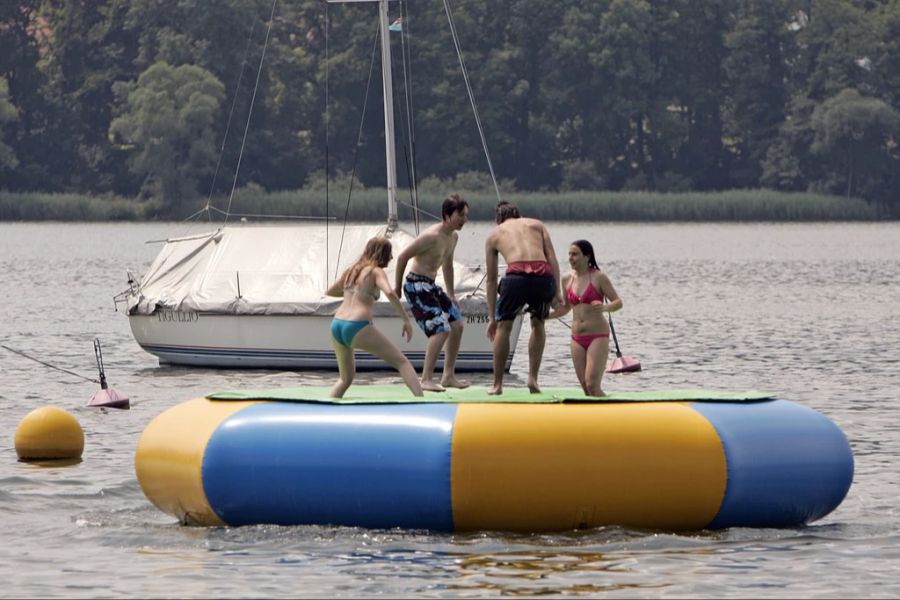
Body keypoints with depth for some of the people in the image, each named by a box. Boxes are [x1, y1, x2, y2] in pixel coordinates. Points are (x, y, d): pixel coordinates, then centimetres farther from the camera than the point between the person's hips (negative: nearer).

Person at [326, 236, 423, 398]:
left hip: (336, 325, 7)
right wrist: (406, 320, -13)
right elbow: (390, 293, -17)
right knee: (402, 362, -2)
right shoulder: (376, 272, 2)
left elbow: (330, 292, 33)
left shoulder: (351, 270, 20)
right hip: (358, 327, -7)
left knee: (346, 378, 24)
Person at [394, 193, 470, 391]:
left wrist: (451, 294, 26)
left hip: (431, 285, 10)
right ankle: (426, 380, -15)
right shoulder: (431, 236, -22)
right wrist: (397, 288, -10)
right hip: (417, 285, -10)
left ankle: (449, 376, 19)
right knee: (441, 329, -18)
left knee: (457, 325, 9)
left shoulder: (453, 237, 7)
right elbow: (403, 257, -18)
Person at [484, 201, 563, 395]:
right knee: (538, 324, 28)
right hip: (543, 275, 1)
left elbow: (491, 279, 29)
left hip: (516, 276, -1)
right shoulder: (537, 224, 30)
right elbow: (552, 259, 14)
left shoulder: (494, 235, 29)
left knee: (503, 326, 20)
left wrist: (492, 317, 32)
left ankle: (497, 384, 20)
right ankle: (533, 378, 19)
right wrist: (557, 293, 8)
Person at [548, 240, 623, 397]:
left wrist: (604, 307, -27)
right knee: (585, 387, 2)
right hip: (577, 338, 6)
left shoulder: (598, 277, -6)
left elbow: (618, 302, -7)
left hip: (598, 336, -6)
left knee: (592, 385, -16)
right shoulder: (567, 279, 8)